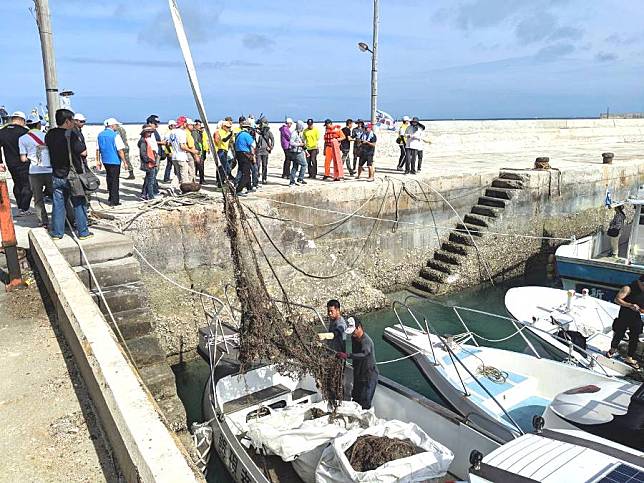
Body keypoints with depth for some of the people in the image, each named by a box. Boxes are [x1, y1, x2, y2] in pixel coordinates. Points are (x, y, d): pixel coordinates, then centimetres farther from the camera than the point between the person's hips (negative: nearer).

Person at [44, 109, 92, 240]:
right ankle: (83, 232, 10)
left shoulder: (49, 135, 3)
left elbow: (50, 150, 15)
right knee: (79, 204, 5)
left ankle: (57, 232, 17)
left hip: (56, 176, 5)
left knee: (58, 204, 11)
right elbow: (83, 152, -16)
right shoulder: (71, 134, -17)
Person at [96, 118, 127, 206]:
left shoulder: (100, 135, 7)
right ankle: (114, 201, 4)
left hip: (105, 160, 6)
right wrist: (124, 162, -10)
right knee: (115, 180, 1)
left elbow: (98, 149, 9)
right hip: (114, 161, -6)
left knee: (109, 179, 18)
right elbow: (120, 150, -15)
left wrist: (98, 161, 16)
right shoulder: (115, 135, -13)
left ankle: (110, 198, 25)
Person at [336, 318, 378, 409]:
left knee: (364, 404, -6)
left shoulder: (366, 341, -26)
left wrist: (347, 355, -54)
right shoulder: (353, 338, 2)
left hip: (369, 375, -9)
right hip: (358, 374, 9)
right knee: (356, 399, 21)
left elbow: (363, 354, -45)